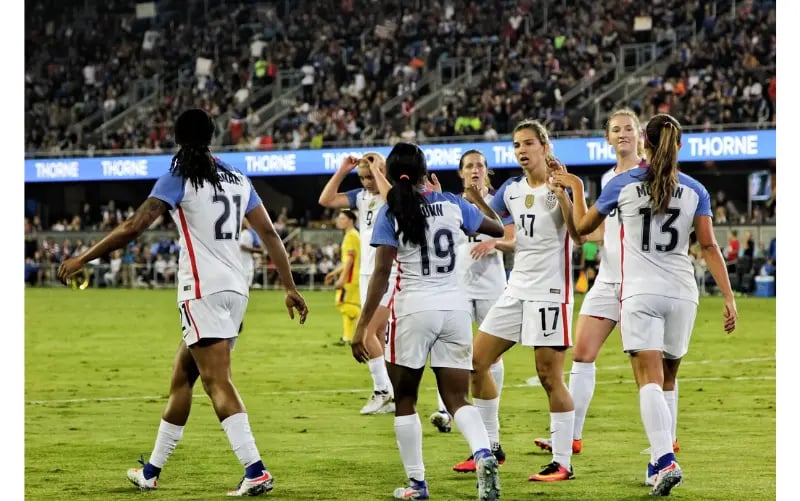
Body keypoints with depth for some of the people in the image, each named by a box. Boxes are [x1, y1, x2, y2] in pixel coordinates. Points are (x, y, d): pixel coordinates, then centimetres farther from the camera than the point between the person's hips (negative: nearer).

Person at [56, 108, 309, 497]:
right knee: (182, 377, 16)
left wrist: (82, 259, -5)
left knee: (217, 382, -12)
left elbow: (134, 227, -13)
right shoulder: (237, 180, 14)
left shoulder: (179, 178, -5)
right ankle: (152, 471, 23)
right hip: (235, 289, 7)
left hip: (203, 290, -7)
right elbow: (269, 233, 12)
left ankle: (255, 471, -24)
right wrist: (290, 288, 16)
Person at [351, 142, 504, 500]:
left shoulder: (390, 214, -5)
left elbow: (382, 274, -11)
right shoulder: (452, 205, 3)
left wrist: (362, 326, -8)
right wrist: (478, 197, 38)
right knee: (457, 399, 6)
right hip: (455, 308, 3)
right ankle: (483, 454, -22)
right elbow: (498, 228, 20)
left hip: (414, 310, -3)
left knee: (405, 400, 12)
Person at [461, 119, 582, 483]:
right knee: (477, 362, 6)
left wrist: (561, 193, -29)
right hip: (517, 289, 7)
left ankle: (562, 463, 0)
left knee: (549, 376, -8)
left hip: (550, 292, -7)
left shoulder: (561, 186, -9)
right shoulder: (511, 190, 9)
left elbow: (579, 234, -22)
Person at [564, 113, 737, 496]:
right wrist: (728, 297, 1)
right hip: (682, 293, 3)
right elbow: (709, 247, 0)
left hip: (641, 294, -3)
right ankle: (659, 461, 18)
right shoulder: (694, 191, 5)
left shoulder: (623, 184, 1)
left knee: (650, 380, -11)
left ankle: (666, 461, -29)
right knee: (666, 382, 16)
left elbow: (582, 227, 13)